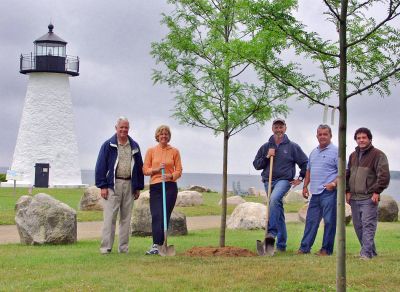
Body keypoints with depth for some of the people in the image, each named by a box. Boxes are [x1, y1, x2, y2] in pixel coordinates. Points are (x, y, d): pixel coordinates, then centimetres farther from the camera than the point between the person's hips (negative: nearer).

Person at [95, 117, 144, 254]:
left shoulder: (134, 146, 12)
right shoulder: (108, 145, 0)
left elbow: (139, 167, 15)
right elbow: (100, 166, -2)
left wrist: (138, 187, 10)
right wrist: (102, 186, -9)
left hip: (129, 185, 4)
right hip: (113, 185, -4)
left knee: (126, 218, 7)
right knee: (110, 217, -6)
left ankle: (124, 248, 13)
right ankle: (106, 247, -3)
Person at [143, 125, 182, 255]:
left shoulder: (174, 151, 6)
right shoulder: (151, 151, 8)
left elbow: (179, 170, 6)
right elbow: (145, 170, 6)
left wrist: (171, 176, -14)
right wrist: (157, 169, -11)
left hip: (170, 186, -1)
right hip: (155, 186, 1)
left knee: (164, 216, -7)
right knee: (156, 216, -6)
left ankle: (157, 245, -8)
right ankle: (157, 245, 0)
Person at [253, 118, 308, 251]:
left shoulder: (292, 146, 3)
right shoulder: (266, 147, 11)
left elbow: (305, 163, 10)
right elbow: (256, 165, 10)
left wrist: (300, 178, 5)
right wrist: (266, 157, -5)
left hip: (284, 180, -4)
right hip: (268, 181, 4)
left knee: (274, 199, -33)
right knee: (278, 212, 7)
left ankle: (272, 231, -35)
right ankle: (281, 244, 13)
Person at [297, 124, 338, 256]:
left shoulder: (335, 151, -4)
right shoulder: (314, 152, 19)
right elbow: (308, 170, 26)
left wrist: (334, 183, -21)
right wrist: (305, 186, 17)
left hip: (328, 192, -7)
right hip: (315, 193, 7)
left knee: (329, 221, -2)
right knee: (311, 220, 9)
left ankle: (326, 249, 4)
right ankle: (304, 248, 13)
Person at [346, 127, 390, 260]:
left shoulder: (377, 155, -4)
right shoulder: (353, 156, 17)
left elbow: (384, 175, -10)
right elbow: (347, 174, 24)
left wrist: (377, 192, -14)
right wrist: (347, 191, 13)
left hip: (369, 199, -7)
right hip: (354, 198, 7)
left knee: (368, 226, -11)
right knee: (358, 227, 9)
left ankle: (366, 253, -15)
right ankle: (371, 252, 18)